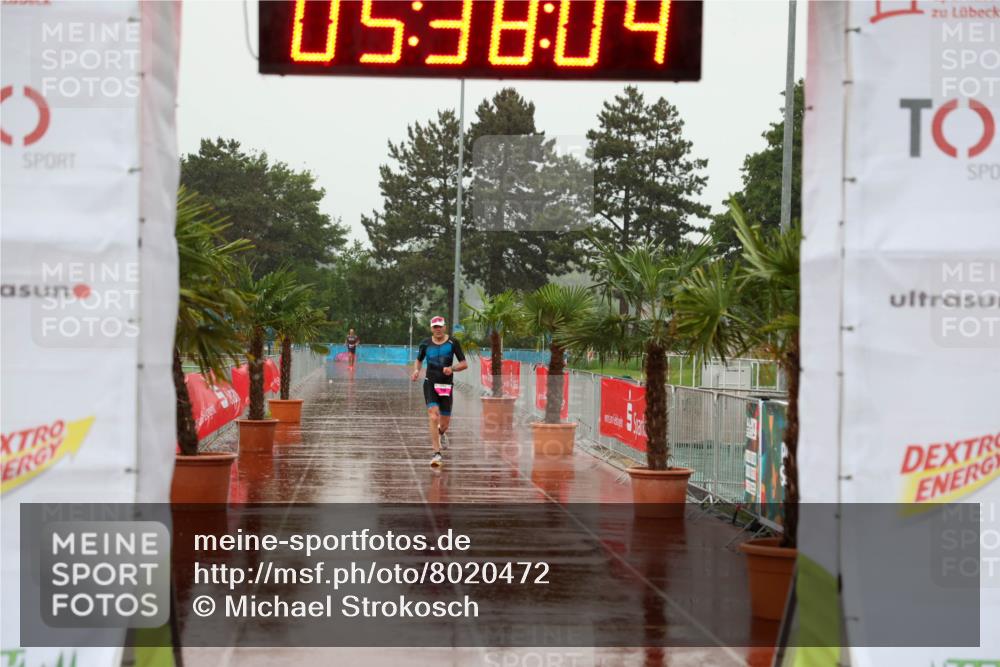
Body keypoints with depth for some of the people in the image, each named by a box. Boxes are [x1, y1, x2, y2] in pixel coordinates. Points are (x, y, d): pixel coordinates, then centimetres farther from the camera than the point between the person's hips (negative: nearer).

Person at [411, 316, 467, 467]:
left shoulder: (453, 343, -3)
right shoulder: (425, 343, 3)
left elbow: (464, 364, -2)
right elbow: (418, 360, 19)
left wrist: (452, 368, -22)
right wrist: (416, 370, -2)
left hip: (446, 385, 0)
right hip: (430, 383, 0)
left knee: (445, 421, 8)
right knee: (433, 415, -20)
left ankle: (441, 433, 48)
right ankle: (436, 453, -21)